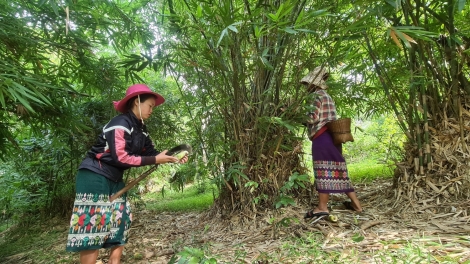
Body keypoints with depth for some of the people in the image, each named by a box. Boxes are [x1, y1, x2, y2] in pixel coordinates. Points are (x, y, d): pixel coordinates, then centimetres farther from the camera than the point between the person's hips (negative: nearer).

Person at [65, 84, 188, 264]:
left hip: (114, 180, 9)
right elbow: (120, 158, -25)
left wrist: (173, 158, -8)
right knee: (93, 224, -5)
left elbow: (151, 153, 7)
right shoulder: (120, 124, -20)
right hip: (94, 176, -9)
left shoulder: (140, 130, 7)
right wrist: (155, 160, -22)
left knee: (121, 223, 11)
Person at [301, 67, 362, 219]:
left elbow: (314, 117, -15)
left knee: (323, 171, -7)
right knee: (337, 170, 11)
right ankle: (355, 204, 17)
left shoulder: (318, 95, -6)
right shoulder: (327, 96, 22)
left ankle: (322, 207, -2)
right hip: (331, 136, 9)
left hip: (322, 137, -9)